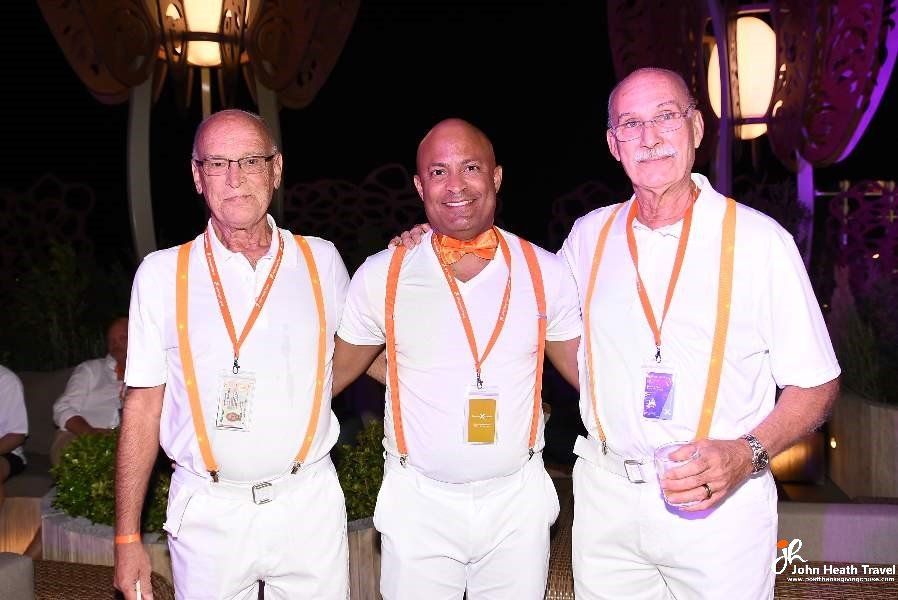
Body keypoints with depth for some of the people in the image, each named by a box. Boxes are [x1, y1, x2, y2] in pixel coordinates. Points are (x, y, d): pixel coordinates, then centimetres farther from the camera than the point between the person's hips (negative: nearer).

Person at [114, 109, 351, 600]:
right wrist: (127, 538, 1)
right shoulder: (162, 273, 0)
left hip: (309, 503, 1)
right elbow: (143, 406, 1)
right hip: (207, 512, 0)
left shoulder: (321, 260, 3)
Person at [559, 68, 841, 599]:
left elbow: (816, 383, -4)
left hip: (720, 502, -3)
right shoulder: (590, 235, 4)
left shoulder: (758, 239, -7)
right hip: (605, 493, 3)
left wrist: (747, 455, -20)